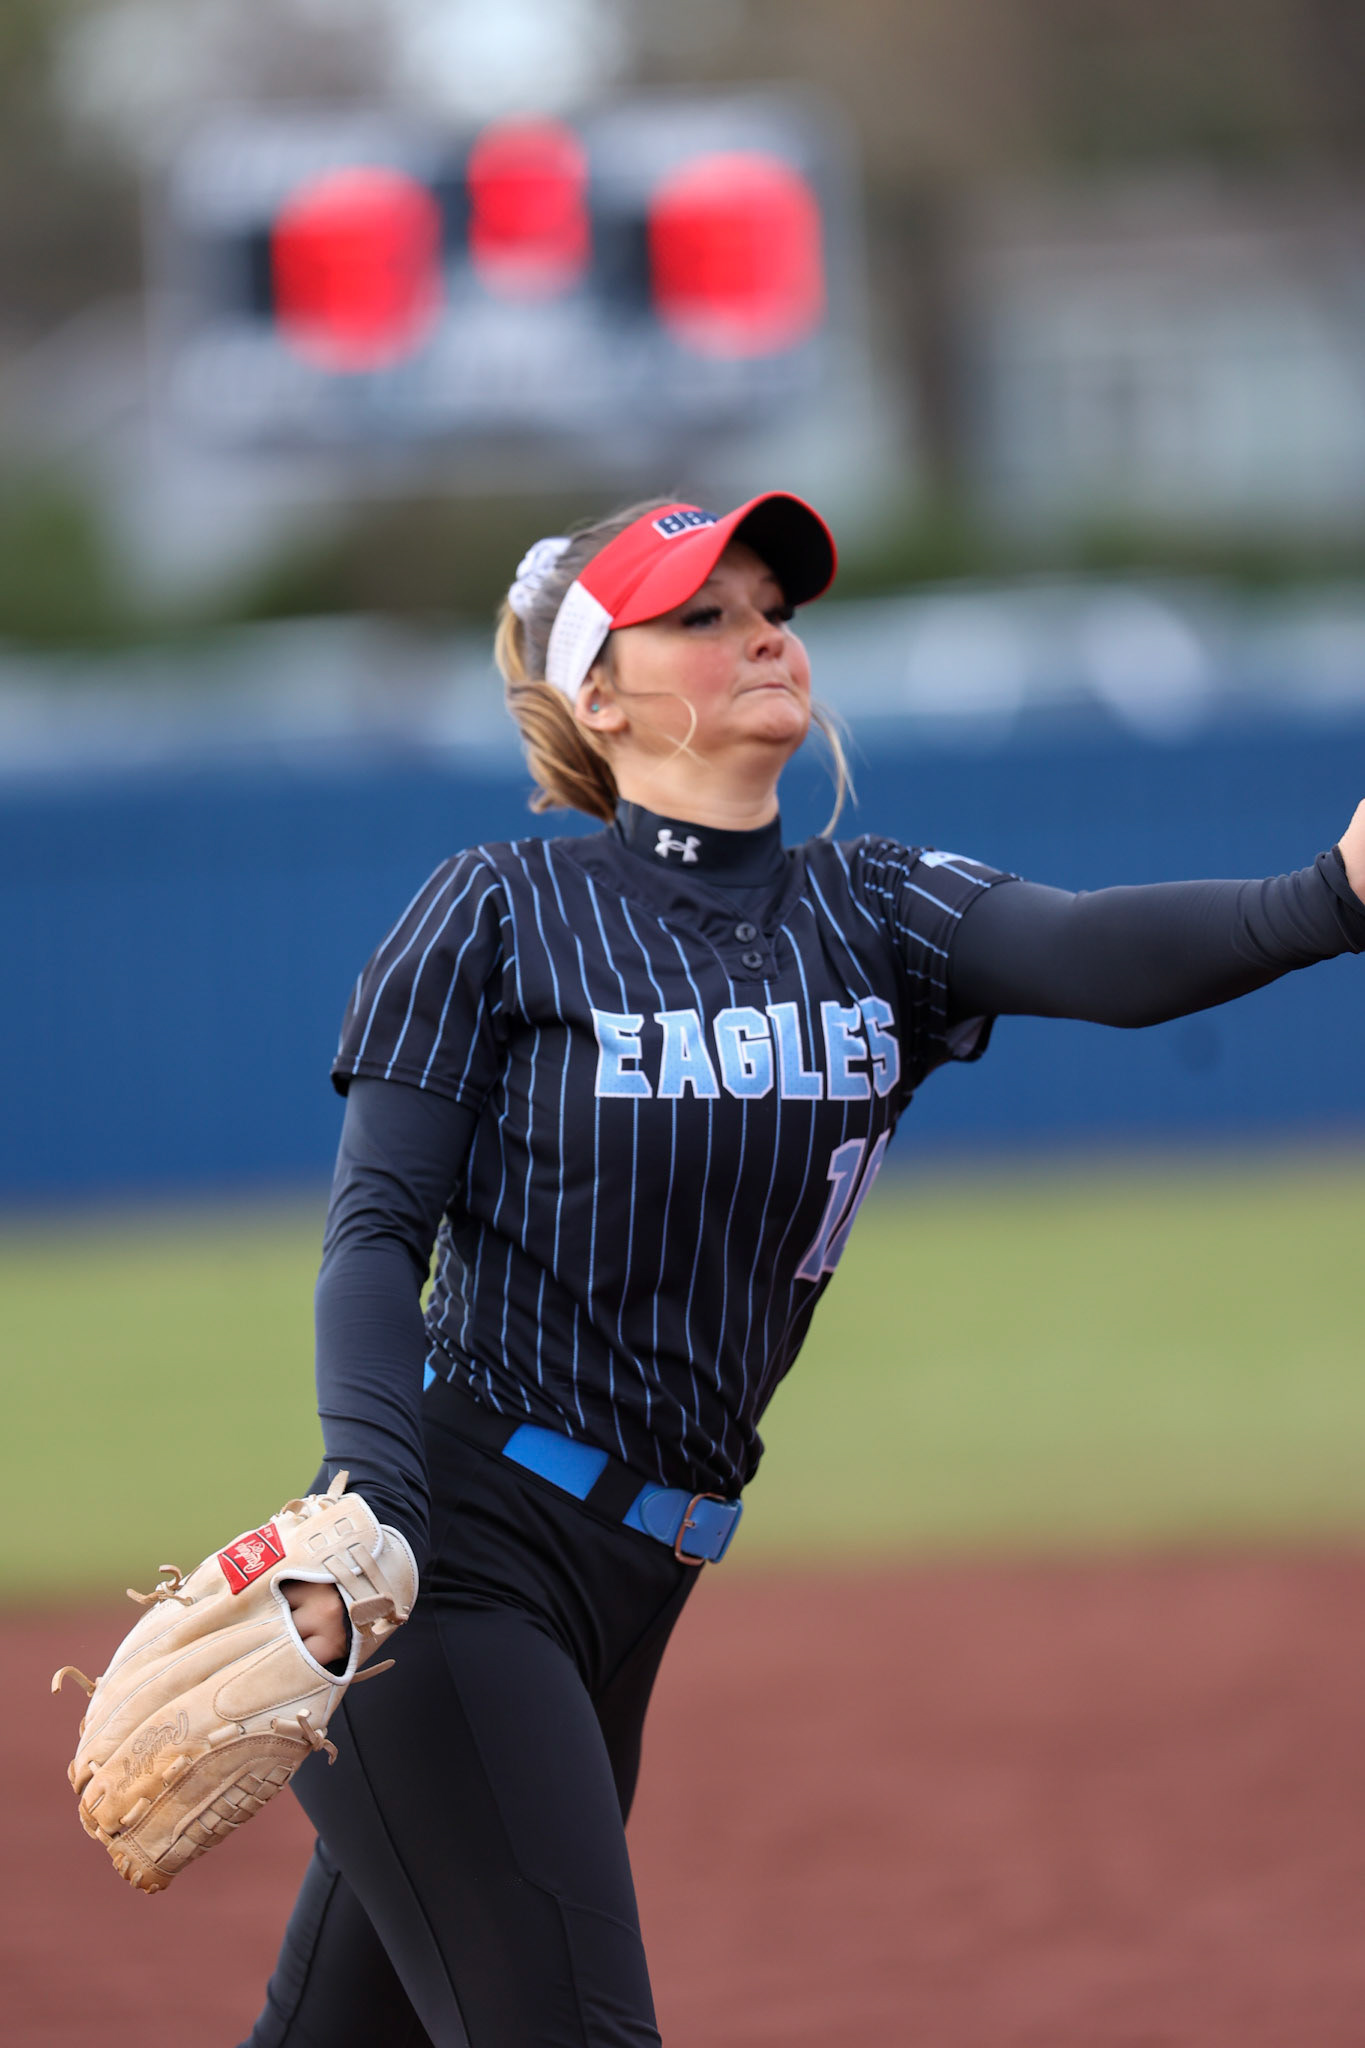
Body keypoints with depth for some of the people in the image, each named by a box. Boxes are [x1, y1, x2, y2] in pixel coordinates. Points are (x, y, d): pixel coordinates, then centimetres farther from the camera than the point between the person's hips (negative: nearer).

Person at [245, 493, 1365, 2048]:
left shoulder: (870, 915, 8)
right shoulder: (503, 913, -3)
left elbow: (1097, 956, -12)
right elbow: (377, 1232, -8)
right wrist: (367, 1503, -27)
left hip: (632, 1579, 6)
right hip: (453, 1557, -6)